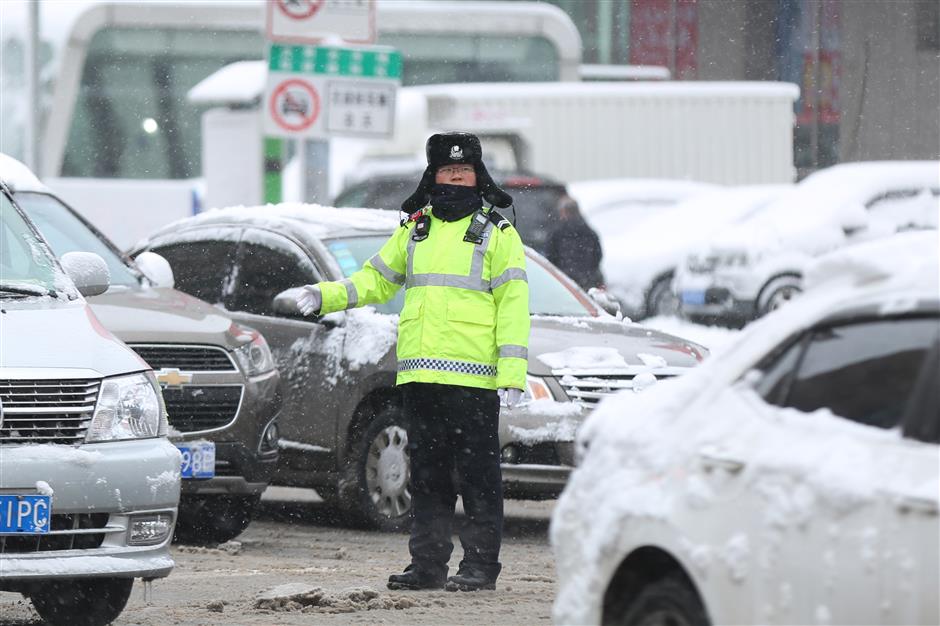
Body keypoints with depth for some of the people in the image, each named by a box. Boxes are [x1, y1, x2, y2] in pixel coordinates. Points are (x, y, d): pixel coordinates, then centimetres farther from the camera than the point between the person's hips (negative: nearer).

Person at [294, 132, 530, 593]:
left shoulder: (496, 234, 2)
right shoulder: (414, 231, 18)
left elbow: (513, 305, -3)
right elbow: (376, 279, 22)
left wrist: (513, 374, -12)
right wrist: (326, 297, 3)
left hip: (472, 377, -5)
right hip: (419, 374, 5)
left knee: (477, 474, -4)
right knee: (427, 473, 8)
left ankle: (480, 566, 0)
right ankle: (428, 563, 12)